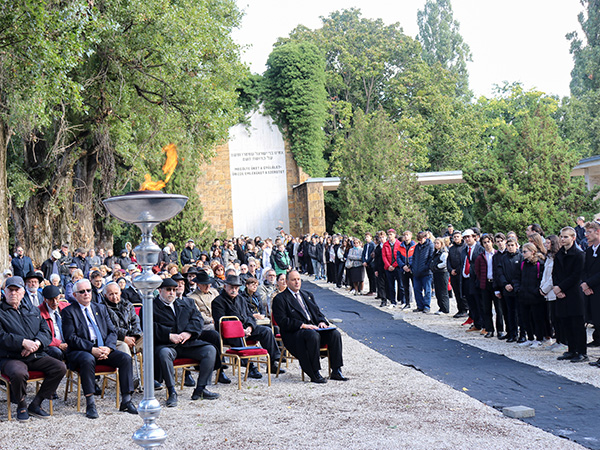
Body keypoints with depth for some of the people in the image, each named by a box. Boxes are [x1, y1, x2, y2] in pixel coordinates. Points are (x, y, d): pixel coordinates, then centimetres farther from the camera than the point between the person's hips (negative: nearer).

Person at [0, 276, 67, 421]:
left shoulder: (33, 311, 20)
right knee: (19, 373, -37)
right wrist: (23, 342, -22)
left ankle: (35, 404, -4)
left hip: (36, 356, 5)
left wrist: (37, 343, -11)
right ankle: (21, 406, -7)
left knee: (60, 367, -15)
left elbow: (46, 332, 12)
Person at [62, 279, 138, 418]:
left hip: (104, 349, 5)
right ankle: (90, 404, -31)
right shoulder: (69, 312, 3)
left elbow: (112, 331, 12)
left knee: (126, 358, -19)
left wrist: (108, 348, -9)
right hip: (80, 351, -5)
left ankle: (126, 401, -14)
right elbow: (71, 338, -8)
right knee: (88, 360, -38)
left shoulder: (101, 308, 18)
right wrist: (92, 349, -19)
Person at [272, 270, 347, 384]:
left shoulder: (308, 295, 23)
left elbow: (318, 312, 22)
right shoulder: (280, 299, 0)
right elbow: (282, 321, -11)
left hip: (314, 328, 6)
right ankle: (314, 374, -29)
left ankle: (336, 371, -14)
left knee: (335, 334, -18)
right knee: (313, 335, -37)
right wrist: (302, 325, -19)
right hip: (294, 334, -6)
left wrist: (322, 321, -2)